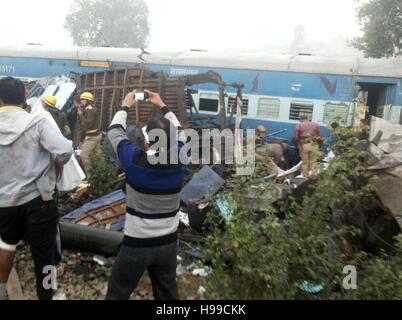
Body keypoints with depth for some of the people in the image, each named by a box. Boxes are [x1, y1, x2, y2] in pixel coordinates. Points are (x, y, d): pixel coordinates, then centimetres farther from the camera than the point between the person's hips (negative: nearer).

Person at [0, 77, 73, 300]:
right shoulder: (37, 122, -13)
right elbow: (64, 151, -25)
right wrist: (57, 168, -4)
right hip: (38, 200, -4)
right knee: (43, 254, 11)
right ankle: (46, 296, 28)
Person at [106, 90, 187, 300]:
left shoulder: (135, 161, -21)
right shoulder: (180, 160, -12)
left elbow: (115, 132, -1)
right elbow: (179, 132, 9)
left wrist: (125, 107, 14)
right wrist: (162, 106, 20)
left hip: (137, 244, -3)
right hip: (168, 243, 4)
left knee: (117, 294, 17)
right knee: (167, 294, 20)